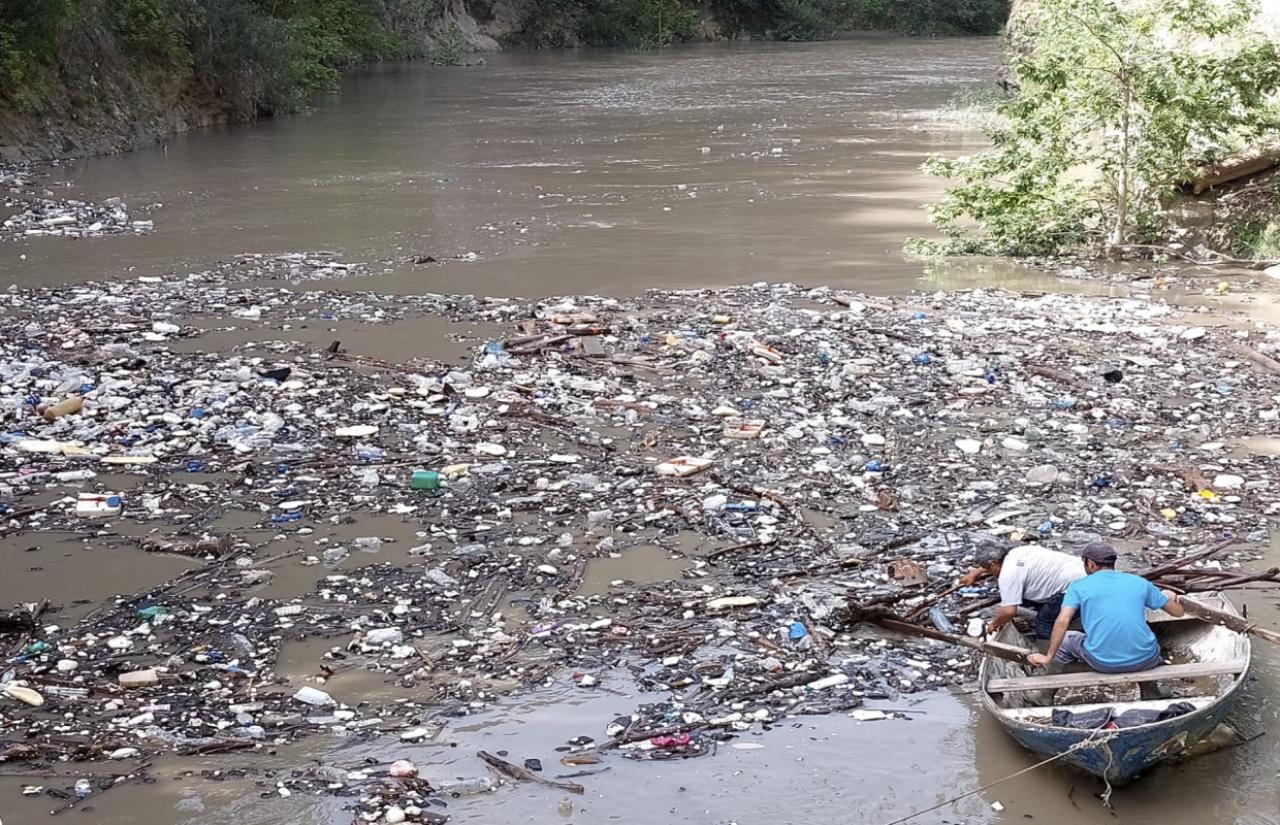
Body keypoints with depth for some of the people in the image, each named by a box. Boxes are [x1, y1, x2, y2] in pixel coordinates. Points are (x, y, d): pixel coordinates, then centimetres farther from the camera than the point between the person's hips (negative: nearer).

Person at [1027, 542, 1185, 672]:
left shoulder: (1079, 587, 4)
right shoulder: (1140, 582, 10)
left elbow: (1062, 622, -11)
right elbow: (1178, 611, 17)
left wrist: (1048, 657, -6)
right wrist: (1170, 597, 39)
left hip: (1102, 664, -2)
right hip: (1144, 661, 2)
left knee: (1064, 639, 27)